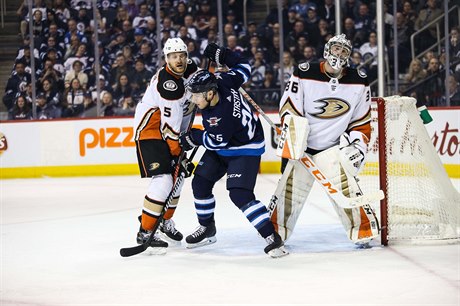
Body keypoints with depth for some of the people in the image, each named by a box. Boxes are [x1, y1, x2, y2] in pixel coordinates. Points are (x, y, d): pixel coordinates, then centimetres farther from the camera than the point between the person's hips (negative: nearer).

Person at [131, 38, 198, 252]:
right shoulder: (166, 83, -27)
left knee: (176, 176, 17)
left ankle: (165, 221, 36)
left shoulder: (190, 68, -2)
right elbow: (171, 125, -25)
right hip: (149, 131, -9)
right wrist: (179, 154, -21)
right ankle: (145, 232, -14)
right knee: (162, 180, -19)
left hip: (170, 131, 9)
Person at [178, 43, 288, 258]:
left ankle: (272, 238, -19)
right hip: (222, 148, 10)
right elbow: (243, 68, -2)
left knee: (240, 194, -23)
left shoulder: (222, 116, -38)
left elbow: (214, 142, -24)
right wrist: (220, 55, 2)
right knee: (200, 183, 10)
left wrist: (192, 137, -10)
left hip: (246, 149, -10)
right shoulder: (220, 82, -17)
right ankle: (207, 229, 29)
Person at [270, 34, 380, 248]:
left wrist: (358, 145, -2)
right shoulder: (304, 74, -9)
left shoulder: (359, 82, 0)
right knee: (290, 188, -4)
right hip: (302, 144, -1)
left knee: (345, 187, -14)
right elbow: (288, 110, -7)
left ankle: (363, 231, -4)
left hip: (334, 147, 1)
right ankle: (276, 232, 11)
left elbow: (362, 121, 8)